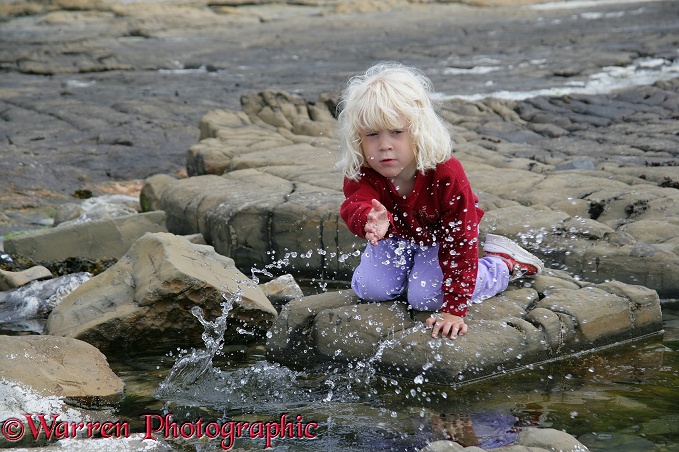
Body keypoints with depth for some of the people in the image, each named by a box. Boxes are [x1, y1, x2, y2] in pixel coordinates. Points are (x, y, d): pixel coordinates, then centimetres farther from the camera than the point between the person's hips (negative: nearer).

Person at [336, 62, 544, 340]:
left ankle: (503, 264, 4)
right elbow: (355, 205, -52)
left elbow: (459, 242, -31)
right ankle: (411, 268, 19)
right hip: (397, 239, 3)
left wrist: (454, 309, -32)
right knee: (369, 288, -14)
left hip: (440, 240, -3)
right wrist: (371, 221, -79)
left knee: (425, 298, -20)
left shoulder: (447, 174, -36)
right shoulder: (361, 174, -29)